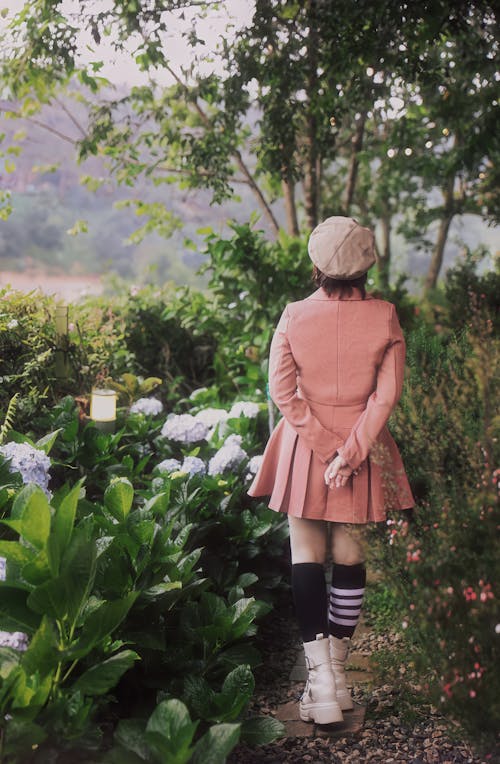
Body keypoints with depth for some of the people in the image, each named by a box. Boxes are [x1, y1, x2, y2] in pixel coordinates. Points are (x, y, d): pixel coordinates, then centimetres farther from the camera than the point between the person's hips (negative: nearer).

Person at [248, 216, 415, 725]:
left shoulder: (294, 317, -8)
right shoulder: (385, 317, -7)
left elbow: (283, 391, -11)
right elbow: (387, 393, -11)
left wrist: (325, 447, -10)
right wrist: (350, 451, -12)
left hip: (304, 447, -1)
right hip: (364, 445, 1)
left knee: (306, 554, 6)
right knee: (350, 555, 11)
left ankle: (320, 674, -3)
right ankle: (337, 671, 18)